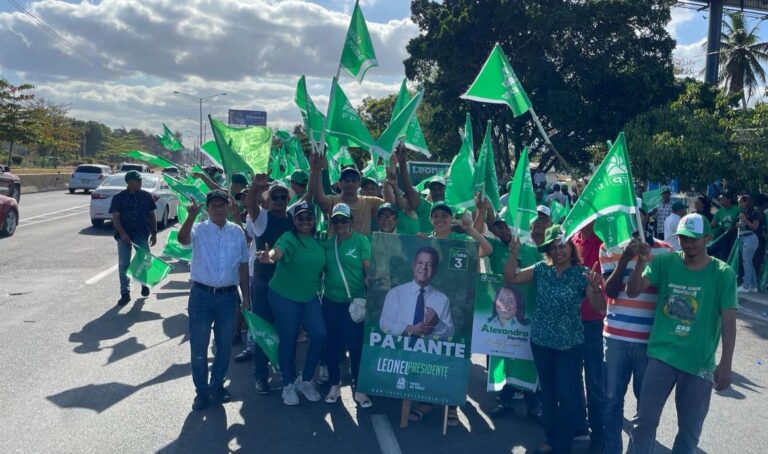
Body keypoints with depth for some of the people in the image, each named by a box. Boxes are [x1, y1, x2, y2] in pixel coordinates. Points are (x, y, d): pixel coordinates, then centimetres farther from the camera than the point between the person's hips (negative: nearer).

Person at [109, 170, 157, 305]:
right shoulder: (119, 197, -3)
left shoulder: (146, 196, 4)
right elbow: (115, 217, -6)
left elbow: (151, 216, 9)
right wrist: (122, 233, -18)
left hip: (142, 234, 2)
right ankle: (125, 293, 7)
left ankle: (145, 285, 34)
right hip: (124, 235, -2)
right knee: (123, 264, -1)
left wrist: (154, 233, 4)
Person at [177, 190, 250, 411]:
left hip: (228, 295, 3)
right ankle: (201, 391, 21)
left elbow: (243, 266, 10)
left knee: (224, 345, 14)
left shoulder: (237, 232, 5)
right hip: (202, 295, -2)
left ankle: (217, 385, 33)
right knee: (199, 346, 5)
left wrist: (246, 297, 10)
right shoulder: (199, 229, -4)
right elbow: (182, 239, -28)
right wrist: (191, 216, -45)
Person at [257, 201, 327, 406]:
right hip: (284, 297, -5)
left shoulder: (319, 242, 4)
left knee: (320, 336, -2)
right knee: (288, 341, 3)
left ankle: (305, 380, 18)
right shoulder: (289, 238, -16)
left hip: (310, 297, 5)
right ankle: (288, 385, 22)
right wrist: (269, 256, -58)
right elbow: (279, 250, -37)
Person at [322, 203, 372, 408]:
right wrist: (320, 291, 7)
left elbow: (369, 270, -7)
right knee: (332, 343, 10)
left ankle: (358, 388, 13)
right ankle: (334, 385, 25)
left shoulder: (361, 241, -4)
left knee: (356, 344, -1)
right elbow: (323, 269, 14)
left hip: (355, 301, -4)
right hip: (331, 301, 4)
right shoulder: (328, 244, 9)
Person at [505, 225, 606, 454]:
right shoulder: (540, 270, 1)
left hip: (570, 344, -3)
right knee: (547, 392, 15)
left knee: (566, 395, -1)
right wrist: (514, 254, -14)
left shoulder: (582, 274, -8)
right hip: (541, 341, 3)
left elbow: (599, 307, -13)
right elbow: (509, 279, -2)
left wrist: (595, 287, -32)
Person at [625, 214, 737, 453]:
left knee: (690, 429, 12)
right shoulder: (665, 262, -3)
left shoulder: (723, 274, -6)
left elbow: (728, 321, -6)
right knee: (644, 421, 3)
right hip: (661, 355, 1)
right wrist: (641, 263, -26)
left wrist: (725, 364, -10)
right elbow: (633, 291, -9)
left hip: (700, 363, 0)